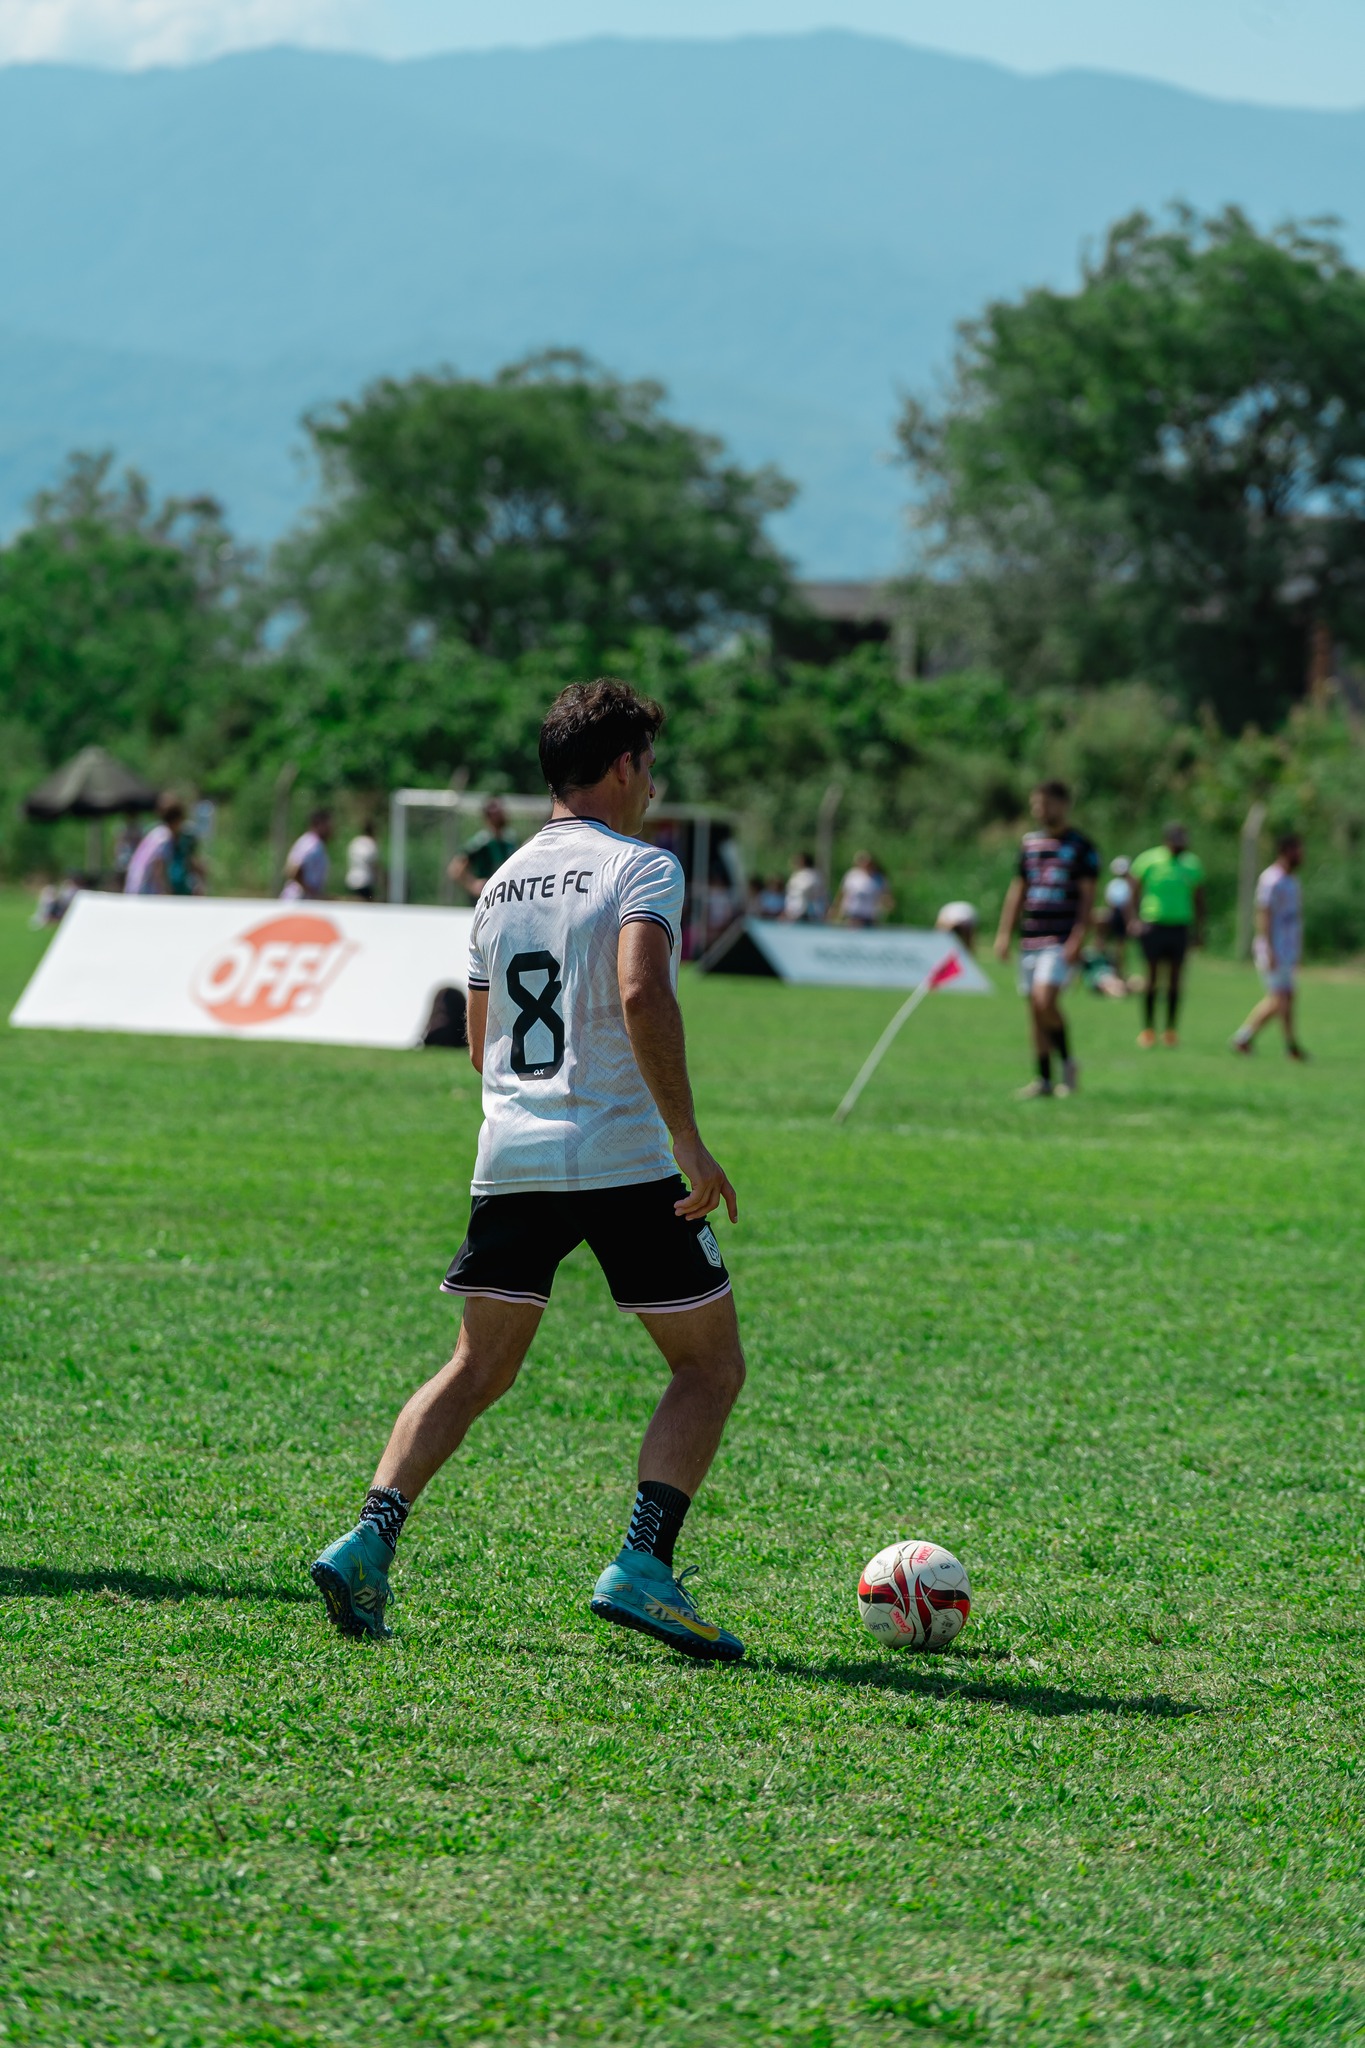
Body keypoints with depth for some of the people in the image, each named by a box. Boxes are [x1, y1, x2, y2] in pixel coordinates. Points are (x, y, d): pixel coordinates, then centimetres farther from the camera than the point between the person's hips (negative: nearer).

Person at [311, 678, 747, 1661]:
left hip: (511, 1160, 6)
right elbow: (643, 995, -22)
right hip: (622, 1156, -6)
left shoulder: (505, 882, 16)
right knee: (711, 1365, 6)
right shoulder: (641, 867, -6)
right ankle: (643, 1567, -7)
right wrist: (689, 1140, -19)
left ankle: (370, 1537, -5)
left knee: (477, 1370, 14)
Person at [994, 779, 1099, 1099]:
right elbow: (1018, 890, 18)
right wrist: (1005, 933, 13)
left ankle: (1068, 1062, -1)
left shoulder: (1081, 846, -3)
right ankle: (1044, 1079, 11)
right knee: (1034, 1008, 5)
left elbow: (1087, 895, -6)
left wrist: (1078, 938, -15)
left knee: (1045, 1000, -21)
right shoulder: (1030, 843, 13)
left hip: (1061, 940, -6)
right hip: (1030, 938, 6)